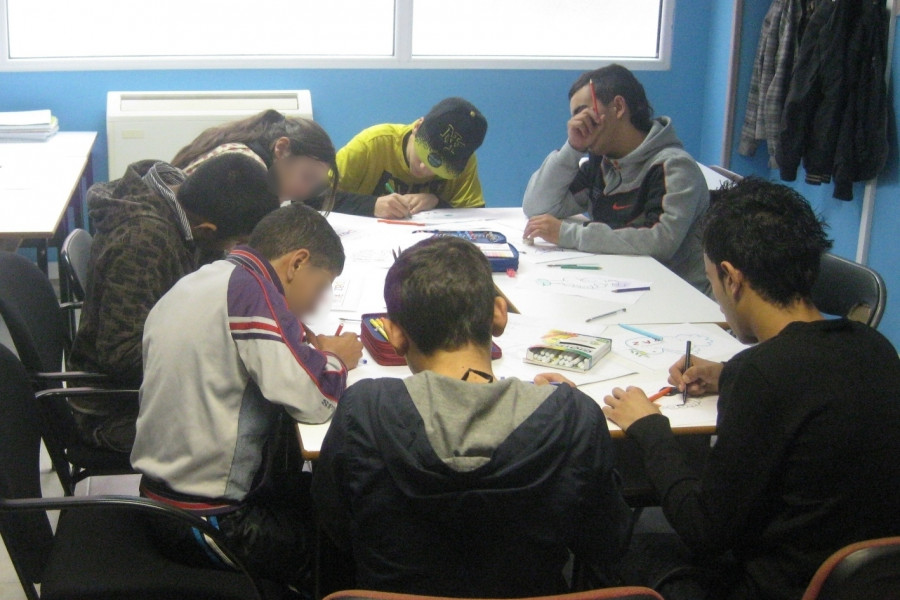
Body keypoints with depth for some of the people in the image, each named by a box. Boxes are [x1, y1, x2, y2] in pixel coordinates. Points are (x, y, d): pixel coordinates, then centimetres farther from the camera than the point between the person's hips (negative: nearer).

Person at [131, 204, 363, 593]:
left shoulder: (194, 284, 11)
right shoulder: (250, 288, -19)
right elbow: (313, 401, -23)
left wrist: (310, 351, 7)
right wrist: (336, 359, -2)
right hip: (210, 523, -10)